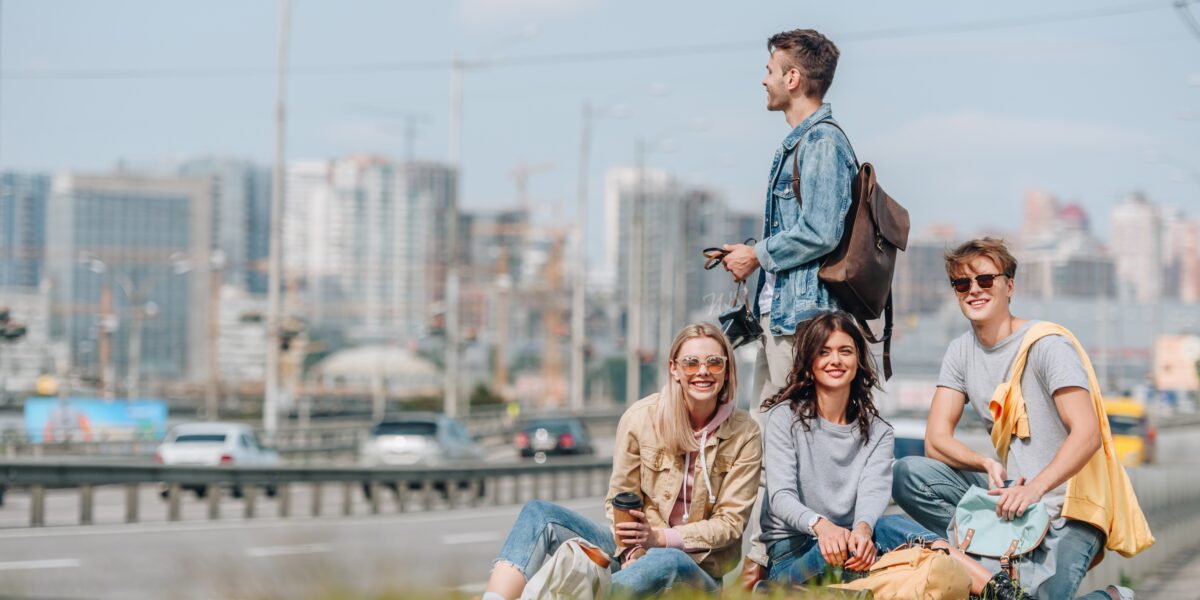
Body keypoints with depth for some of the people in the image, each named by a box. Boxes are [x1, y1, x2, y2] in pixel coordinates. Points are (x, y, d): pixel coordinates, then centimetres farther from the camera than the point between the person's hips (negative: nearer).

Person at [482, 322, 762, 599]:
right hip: (636, 552, 3)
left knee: (667, 561, -41)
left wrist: (659, 537, -22)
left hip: (699, 568, -3)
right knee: (539, 514, -18)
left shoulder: (744, 435, -7)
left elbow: (731, 521, -7)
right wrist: (634, 552, -19)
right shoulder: (640, 418, -4)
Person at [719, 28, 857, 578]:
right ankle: (759, 550, 16)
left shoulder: (823, 142, -12)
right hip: (777, 307, 11)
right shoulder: (798, 143, 19)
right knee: (763, 430, 11)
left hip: (801, 310, -11)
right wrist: (751, 254, 13)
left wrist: (756, 256, -10)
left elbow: (820, 233, -21)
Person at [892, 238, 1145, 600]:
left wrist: (1035, 487, -35)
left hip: (1068, 508, -6)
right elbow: (936, 441, 2)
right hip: (1010, 490, 6)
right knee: (908, 474, -14)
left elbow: (1087, 434, -21)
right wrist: (986, 464, -18)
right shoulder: (961, 352, 8)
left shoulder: (1047, 345, -10)